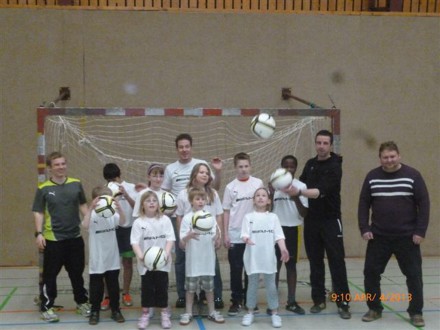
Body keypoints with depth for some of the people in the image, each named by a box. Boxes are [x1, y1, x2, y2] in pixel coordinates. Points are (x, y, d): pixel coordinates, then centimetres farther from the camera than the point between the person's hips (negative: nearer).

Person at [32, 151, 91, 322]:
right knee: (50, 274, 4)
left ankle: (82, 302, 29)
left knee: (77, 272, 14)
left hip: (75, 236, 3)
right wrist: (39, 233, -13)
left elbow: (83, 205, 11)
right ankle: (46, 307, 15)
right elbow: (38, 212, -4)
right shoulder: (43, 189, -6)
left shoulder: (76, 184, 2)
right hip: (53, 238, -3)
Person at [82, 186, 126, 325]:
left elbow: (122, 222, -24)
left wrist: (119, 207, -41)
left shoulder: (112, 214, -4)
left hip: (112, 259, 2)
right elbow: (85, 225, -33)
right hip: (97, 260, -2)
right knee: (96, 287, 9)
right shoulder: (92, 215, -12)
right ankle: (95, 312, 23)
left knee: (114, 286, 13)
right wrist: (91, 208, -43)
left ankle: (115, 310, 26)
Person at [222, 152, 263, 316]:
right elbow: (226, 211, 3)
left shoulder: (258, 183, 1)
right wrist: (225, 234, -2)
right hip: (235, 235, 0)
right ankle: (236, 301, 13)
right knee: (236, 269, 4)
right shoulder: (230, 187, 0)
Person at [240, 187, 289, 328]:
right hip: (253, 257, -1)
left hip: (268, 257, 1)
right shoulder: (248, 217, 3)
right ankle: (250, 312, 19)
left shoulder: (273, 217, 6)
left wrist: (283, 248, -17)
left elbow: (279, 235, -1)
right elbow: (245, 234, -6)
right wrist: (247, 239, -29)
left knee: (271, 285, 6)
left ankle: (275, 313, 15)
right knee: (252, 284, 8)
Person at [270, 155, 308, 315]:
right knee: (275, 265, 3)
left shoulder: (301, 186, -2)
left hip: (292, 229, 0)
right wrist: (271, 194, -16)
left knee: (291, 265, 9)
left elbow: (304, 213, -5)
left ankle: (291, 301, 17)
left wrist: (296, 199, -22)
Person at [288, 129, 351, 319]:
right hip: (311, 220, 6)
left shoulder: (334, 167, -14)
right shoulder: (310, 164, 7)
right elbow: (302, 184, 20)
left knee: (337, 262, -5)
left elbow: (320, 191, -28)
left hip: (330, 220, -5)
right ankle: (319, 300, 17)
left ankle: (343, 303, 1)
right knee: (315, 262, 8)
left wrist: (299, 192, -41)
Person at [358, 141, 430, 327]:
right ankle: (374, 309, 21)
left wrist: (420, 231, -9)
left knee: (414, 275, 3)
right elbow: (364, 204, 6)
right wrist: (364, 228, -2)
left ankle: (416, 312, 18)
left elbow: (423, 204, -4)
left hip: (407, 237, -2)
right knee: (370, 272, 4)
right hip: (378, 237, 2)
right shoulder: (372, 177, 3)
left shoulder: (412, 175, -4)